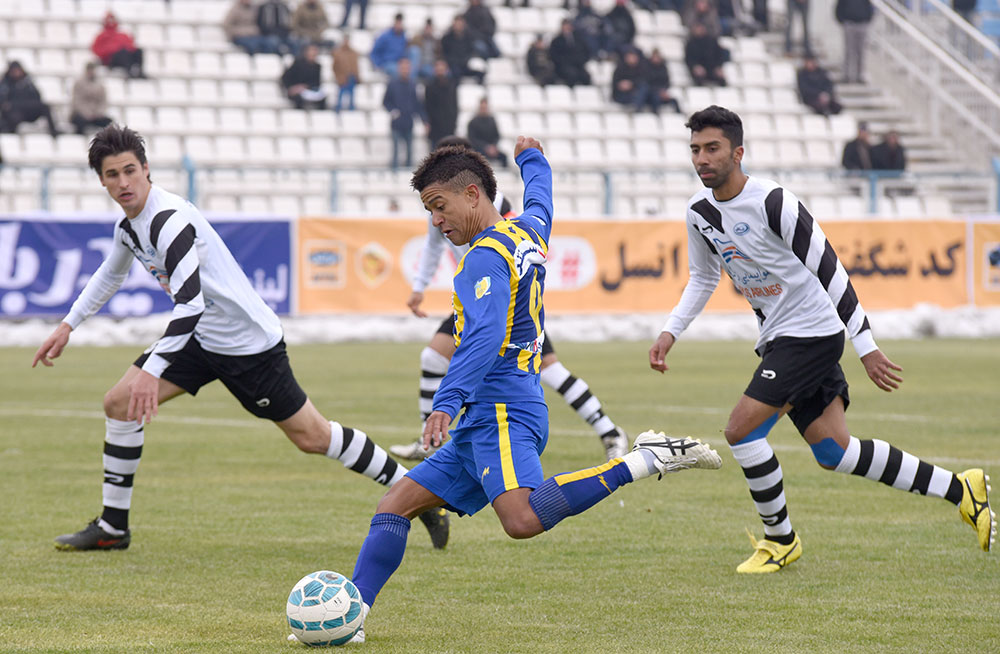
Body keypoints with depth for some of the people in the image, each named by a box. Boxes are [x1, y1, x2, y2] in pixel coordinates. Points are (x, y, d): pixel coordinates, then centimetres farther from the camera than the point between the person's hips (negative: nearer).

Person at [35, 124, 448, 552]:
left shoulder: (170, 220, -26)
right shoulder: (128, 227, 4)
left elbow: (190, 304, -35)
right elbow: (110, 275, 28)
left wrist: (152, 370, -40)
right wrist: (68, 325, 25)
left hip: (249, 341, -9)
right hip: (200, 337, 9)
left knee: (312, 437, -3)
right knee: (119, 403, -1)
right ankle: (112, 527, 8)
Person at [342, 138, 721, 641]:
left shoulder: (486, 257, -11)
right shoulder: (528, 231, 17)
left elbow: (484, 336, -27)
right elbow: (540, 198, 42)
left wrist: (447, 402, -36)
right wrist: (531, 158, 63)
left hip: (503, 414, -11)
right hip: (483, 424, 11)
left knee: (524, 520, -34)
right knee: (393, 507, 9)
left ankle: (647, 461, -25)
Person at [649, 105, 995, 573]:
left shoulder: (773, 202, -21)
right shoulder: (700, 212, 2)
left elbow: (829, 271, -18)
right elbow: (703, 278, 20)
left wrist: (866, 348, -17)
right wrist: (670, 332, 7)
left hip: (812, 332, -8)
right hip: (777, 338, 8)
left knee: (741, 429, -16)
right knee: (834, 453, 8)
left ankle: (780, 539, 4)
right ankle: (958, 489, 20)